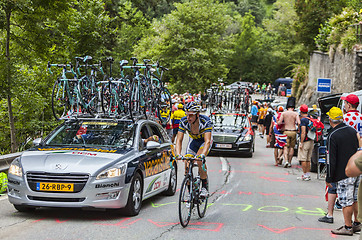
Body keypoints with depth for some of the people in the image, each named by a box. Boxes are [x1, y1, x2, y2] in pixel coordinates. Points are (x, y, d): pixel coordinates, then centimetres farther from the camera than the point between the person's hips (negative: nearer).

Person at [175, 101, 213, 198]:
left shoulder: (206, 121, -36)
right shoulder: (184, 121, -26)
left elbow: (207, 141, -43)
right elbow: (179, 140, -28)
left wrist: (202, 155, -59)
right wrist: (178, 154, -45)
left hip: (204, 140, -4)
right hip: (193, 140, 4)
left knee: (199, 160, -30)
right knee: (187, 166, -11)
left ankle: (205, 187, -14)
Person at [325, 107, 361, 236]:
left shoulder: (333, 136, -14)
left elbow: (331, 160, -15)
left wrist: (329, 179, -8)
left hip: (344, 174, -7)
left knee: (346, 201, -1)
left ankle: (348, 227, 3)